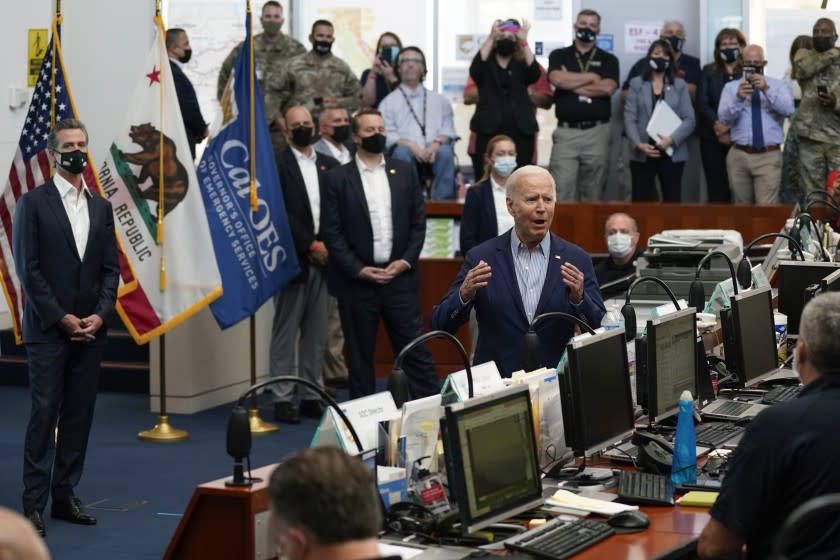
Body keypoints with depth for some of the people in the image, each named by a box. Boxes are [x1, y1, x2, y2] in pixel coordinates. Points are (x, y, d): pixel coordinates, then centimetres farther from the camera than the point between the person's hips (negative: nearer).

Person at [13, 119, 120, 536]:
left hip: (90, 329, 5)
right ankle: (34, 503, -1)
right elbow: (28, 268, -7)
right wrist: (61, 318, -12)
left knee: (79, 416, 5)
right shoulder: (33, 203, -2)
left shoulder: (101, 207, 12)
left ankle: (65, 495, 12)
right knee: (44, 414, -5)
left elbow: (111, 269, 10)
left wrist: (99, 315, -5)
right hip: (48, 329, -5)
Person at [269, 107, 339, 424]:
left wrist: (327, 245, -3)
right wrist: (311, 245, -12)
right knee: (286, 332, -1)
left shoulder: (329, 165, 14)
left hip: (321, 258, 5)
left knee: (316, 333, 7)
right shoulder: (277, 165, -3)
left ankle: (311, 395, 13)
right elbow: (281, 213, -10)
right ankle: (283, 399, 2)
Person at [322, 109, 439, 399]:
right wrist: (358, 270, -11)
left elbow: (418, 222, 8)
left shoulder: (405, 172, 8)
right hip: (357, 282, -2)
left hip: (400, 277, 2)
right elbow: (331, 231, -3)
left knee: (416, 351, 1)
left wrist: (406, 261, -4)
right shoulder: (337, 178, 0)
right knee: (360, 355, 6)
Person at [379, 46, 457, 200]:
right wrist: (411, 146, -14)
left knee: (445, 152, -32)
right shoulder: (389, 102, 16)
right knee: (402, 151, -36)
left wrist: (437, 143, -11)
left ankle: (444, 201, -35)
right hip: (406, 149, -1)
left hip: (433, 151, 1)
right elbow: (387, 135, 3)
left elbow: (448, 130, 13)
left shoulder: (440, 101, 23)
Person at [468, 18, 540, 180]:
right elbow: (475, 68, -13)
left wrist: (524, 42, -18)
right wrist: (491, 37, -20)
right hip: (488, 132, -1)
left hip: (520, 133, 1)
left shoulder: (521, 67, 13)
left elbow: (535, 73, -8)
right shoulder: (486, 66, 10)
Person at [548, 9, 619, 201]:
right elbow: (557, 79, -11)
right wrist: (591, 77, -3)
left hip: (597, 133, 0)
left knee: (592, 193, 4)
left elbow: (608, 88, -9)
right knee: (561, 192, -6)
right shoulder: (559, 56, 11)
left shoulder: (608, 60, 10)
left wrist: (571, 83, -4)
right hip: (566, 131, 0)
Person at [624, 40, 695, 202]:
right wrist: (638, 144, -16)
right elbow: (629, 117, 0)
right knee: (640, 201, -2)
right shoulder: (636, 83, 8)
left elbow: (689, 119, 1)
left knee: (672, 200, 2)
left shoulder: (680, 85, 8)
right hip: (642, 154, 0)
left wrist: (672, 139, -15)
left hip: (672, 153, 0)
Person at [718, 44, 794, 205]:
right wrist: (738, 98, -22)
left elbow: (788, 109, -10)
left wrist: (766, 90, -22)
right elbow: (724, 118, -5)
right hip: (739, 156, 2)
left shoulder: (778, 86, 9)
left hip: (769, 157, -2)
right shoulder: (731, 87, 10)